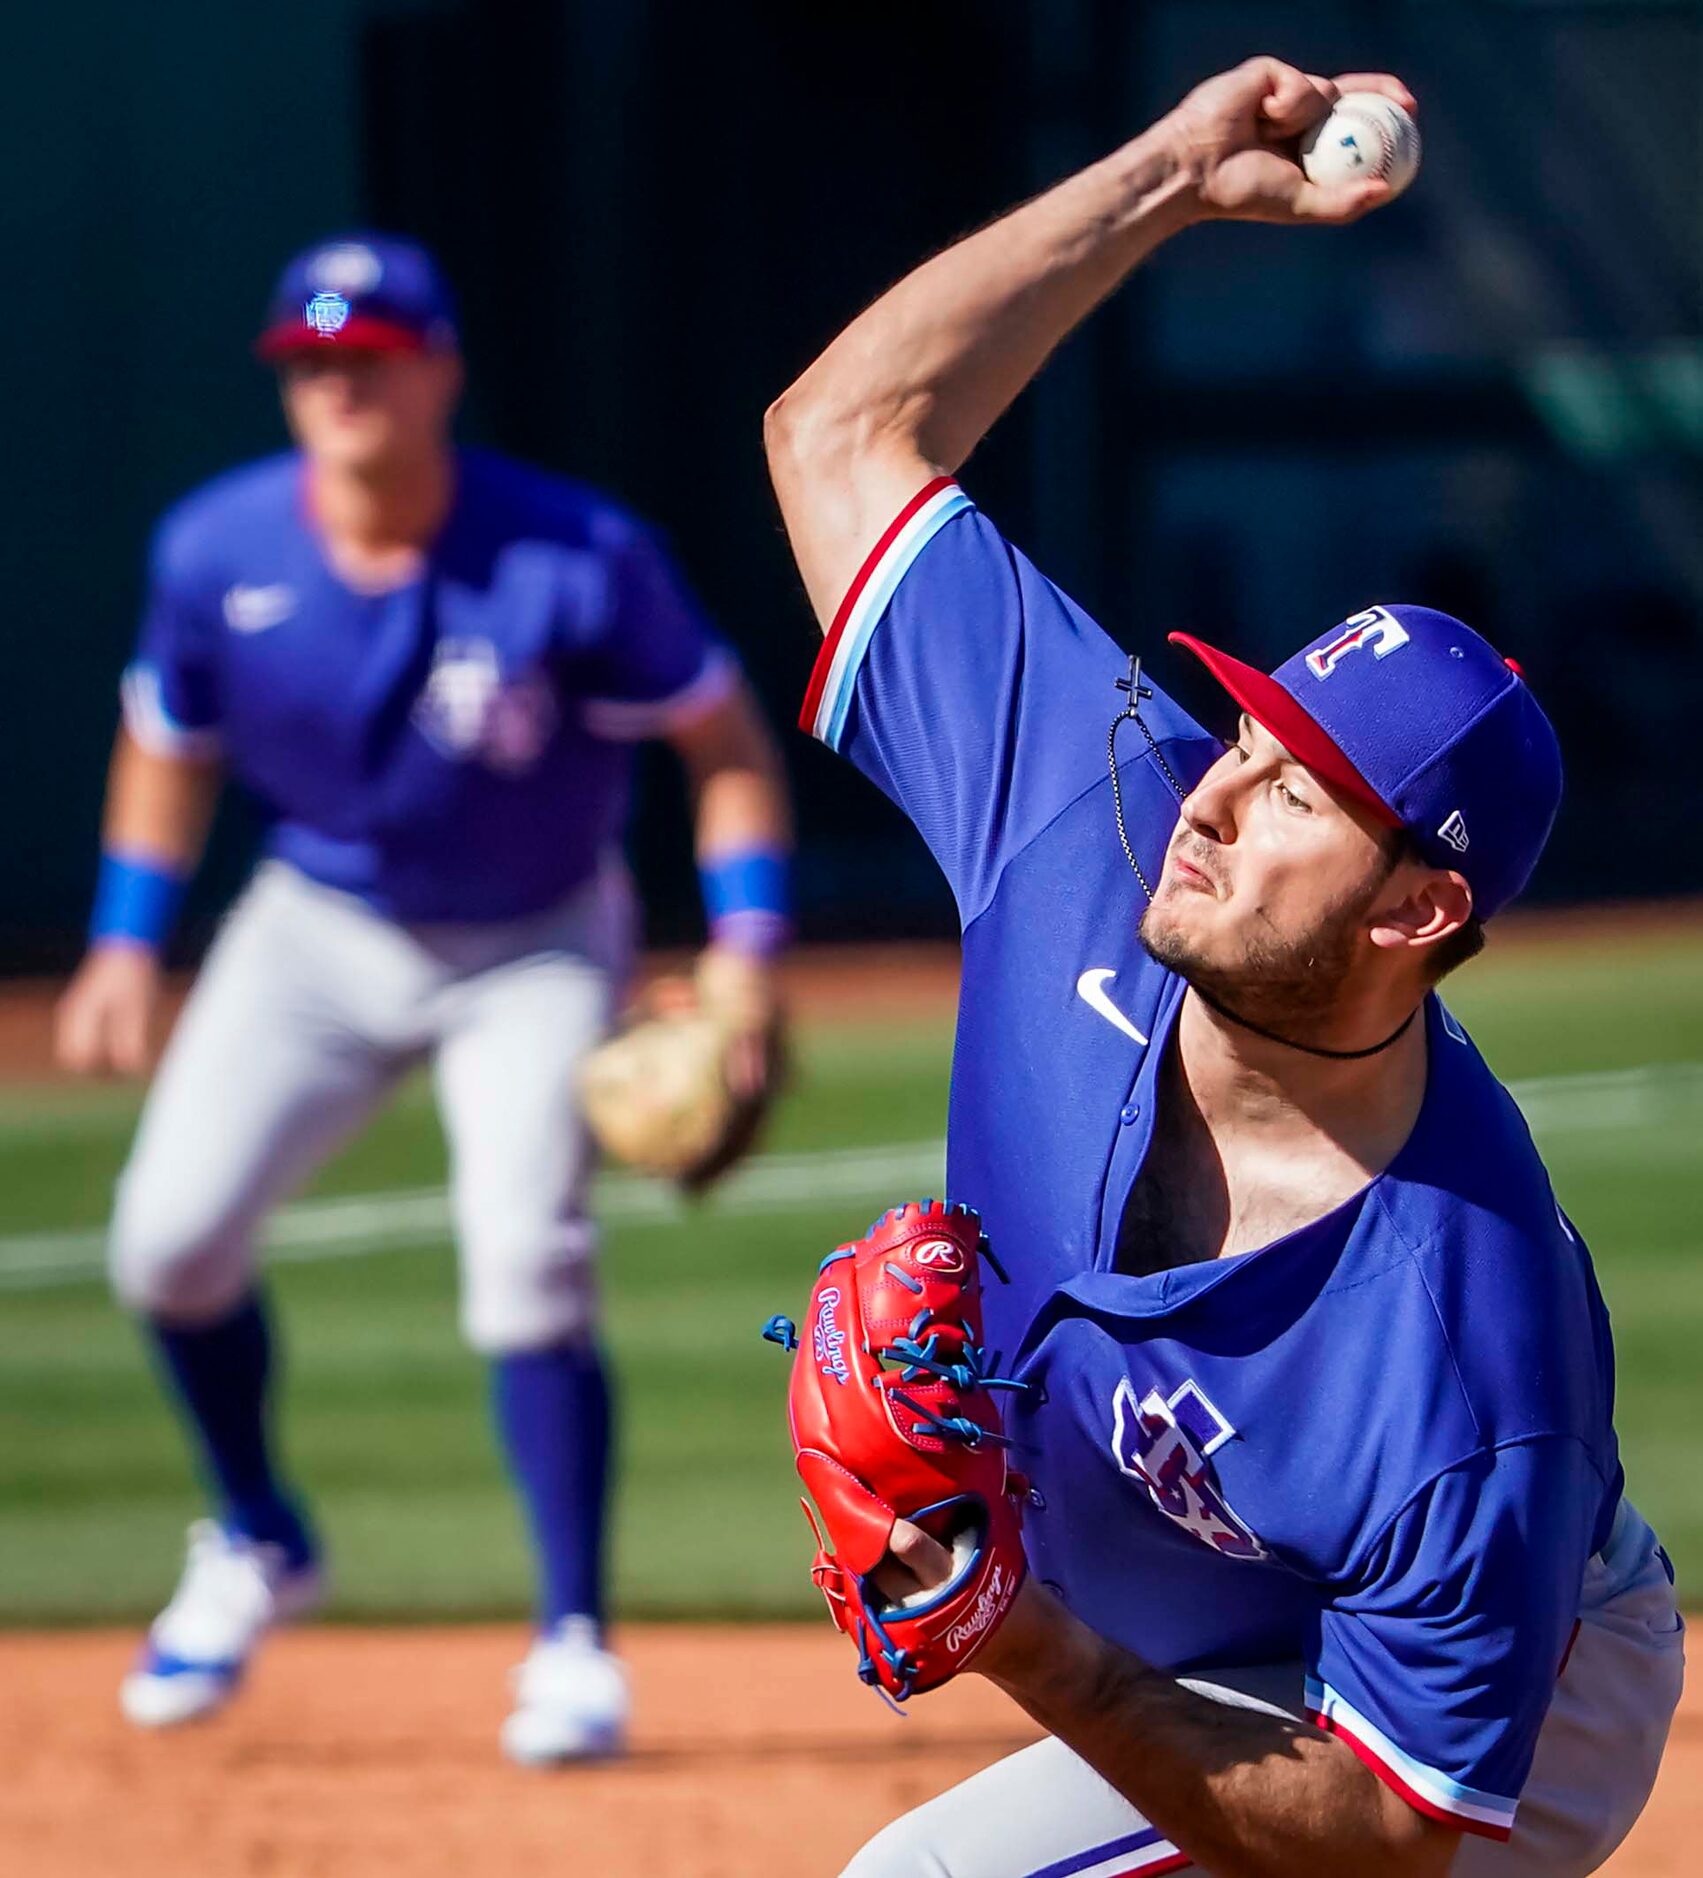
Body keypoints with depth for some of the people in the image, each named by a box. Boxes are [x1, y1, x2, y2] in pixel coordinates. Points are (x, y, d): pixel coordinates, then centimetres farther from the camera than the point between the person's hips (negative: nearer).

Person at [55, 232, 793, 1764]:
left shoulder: (577, 561, -24)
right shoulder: (219, 553, -15)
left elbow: (723, 738, -12)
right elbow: (170, 739, 5)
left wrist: (744, 947, -21)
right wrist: (127, 943, -1)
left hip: (533, 949, -3)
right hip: (321, 931, 3)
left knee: (528, 1268, -19)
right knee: (172, 1238, -7)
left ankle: (574, 1641, -6)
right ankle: (257, 1545, 20)